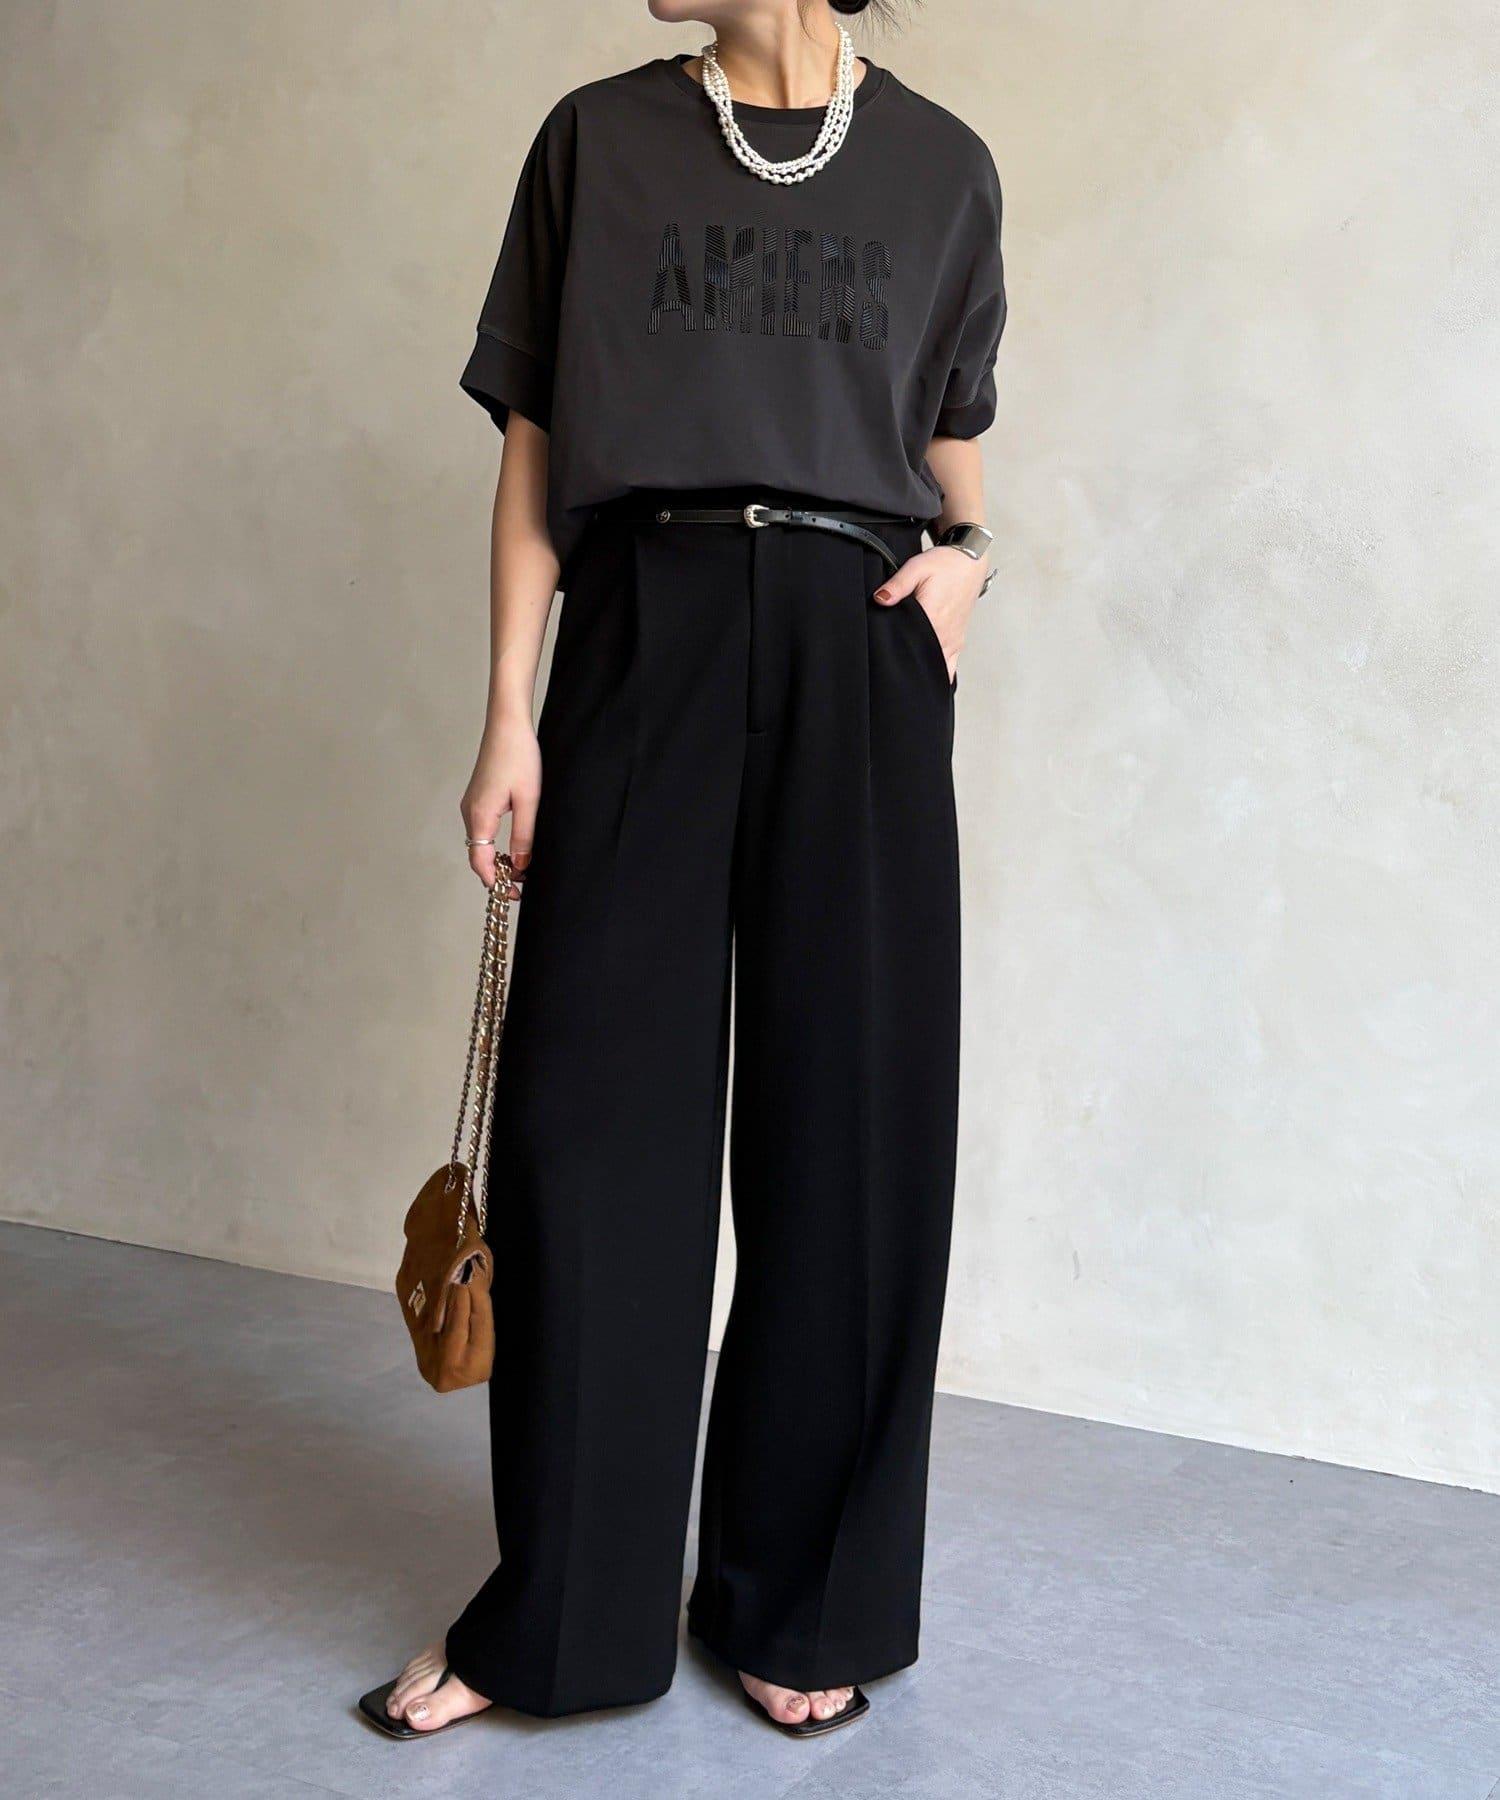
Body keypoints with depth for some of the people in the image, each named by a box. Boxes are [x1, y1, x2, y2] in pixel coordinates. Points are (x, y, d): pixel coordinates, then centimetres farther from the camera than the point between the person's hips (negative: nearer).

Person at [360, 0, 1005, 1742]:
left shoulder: (940, 165, 12)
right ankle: (558, 1613, 13)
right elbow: (534, 448, 7)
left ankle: (805, 1603, 18)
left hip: (856, 649, 1)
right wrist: (508, 718, -1)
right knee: (589, 1111, -2)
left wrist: (965, 549, 0)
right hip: (643, 631, 0)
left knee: (848, 1120, 1)